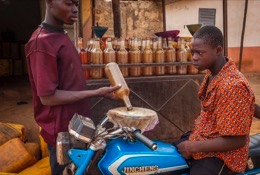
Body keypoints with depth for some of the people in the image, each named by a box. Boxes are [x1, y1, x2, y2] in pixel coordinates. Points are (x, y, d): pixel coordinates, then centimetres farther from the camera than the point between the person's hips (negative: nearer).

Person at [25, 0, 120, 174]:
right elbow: (47, 97, -23)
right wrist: (97, 93, -23)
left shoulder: (62, 36, 7)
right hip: (61, 129, -9)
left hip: (75, 123, 9)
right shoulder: (42, 42, -22)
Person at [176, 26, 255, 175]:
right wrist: (194, 130, 6)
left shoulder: (233, 86, -27)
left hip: (220, 156, -9)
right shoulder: (211, 74, 2)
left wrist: (193, 147, -21)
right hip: (204, 140, 9)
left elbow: (237, 141, -25)